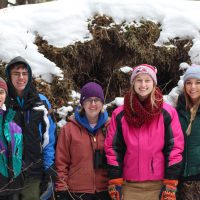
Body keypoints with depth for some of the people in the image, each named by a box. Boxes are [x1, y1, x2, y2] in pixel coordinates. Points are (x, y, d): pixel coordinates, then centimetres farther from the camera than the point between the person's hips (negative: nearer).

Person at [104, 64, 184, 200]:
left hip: (158, 184, -1)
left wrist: (170, 185, -6)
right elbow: (113, 148, 4)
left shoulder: (167, 113, 0)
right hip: (129, 185, 1)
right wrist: (114, 183, -2)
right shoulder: (120, 114, 3)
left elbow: (175, 148, -2)